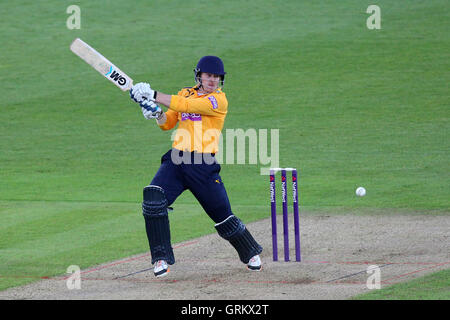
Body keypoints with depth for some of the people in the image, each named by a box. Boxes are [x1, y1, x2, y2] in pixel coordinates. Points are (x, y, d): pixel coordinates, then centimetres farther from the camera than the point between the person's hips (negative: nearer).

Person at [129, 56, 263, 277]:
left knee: (222, 215, 2)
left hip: (203, 165, -4)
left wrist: (152, 95, -19)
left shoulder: (219, 100, -6)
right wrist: (156, 113, -7)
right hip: (176, 160, 4)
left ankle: (251, 253, 31)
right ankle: (161, 259, -14)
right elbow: (168, 123, 16)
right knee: (153, 198, -20)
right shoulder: (185, 93, 16)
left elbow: (186, 105, -17)